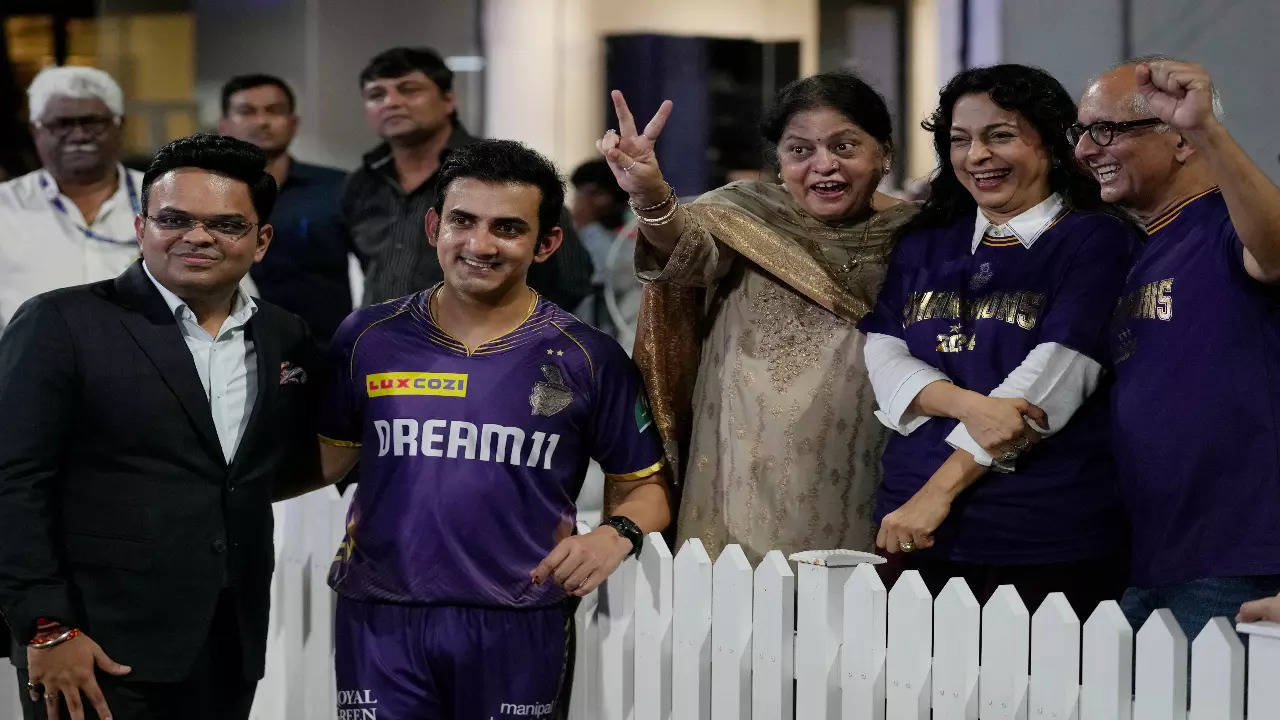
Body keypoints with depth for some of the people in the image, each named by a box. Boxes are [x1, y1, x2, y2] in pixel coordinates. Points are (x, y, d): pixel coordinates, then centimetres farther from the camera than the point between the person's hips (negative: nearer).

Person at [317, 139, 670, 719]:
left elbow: (643, 485, 6)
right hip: (381, 623, 1)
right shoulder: (368, 339, 3)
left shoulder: (587, 359, -1)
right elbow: (327, 457, 14)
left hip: (518, 628, 0)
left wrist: (617, 533, -14)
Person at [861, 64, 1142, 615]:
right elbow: (883, 355, 4)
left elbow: (1049, 380, -12)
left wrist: (939, 491, -16)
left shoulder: (1096, 240, -3)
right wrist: (967, 404, -17)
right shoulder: (924, 244, 15)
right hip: (916, 532, 4)